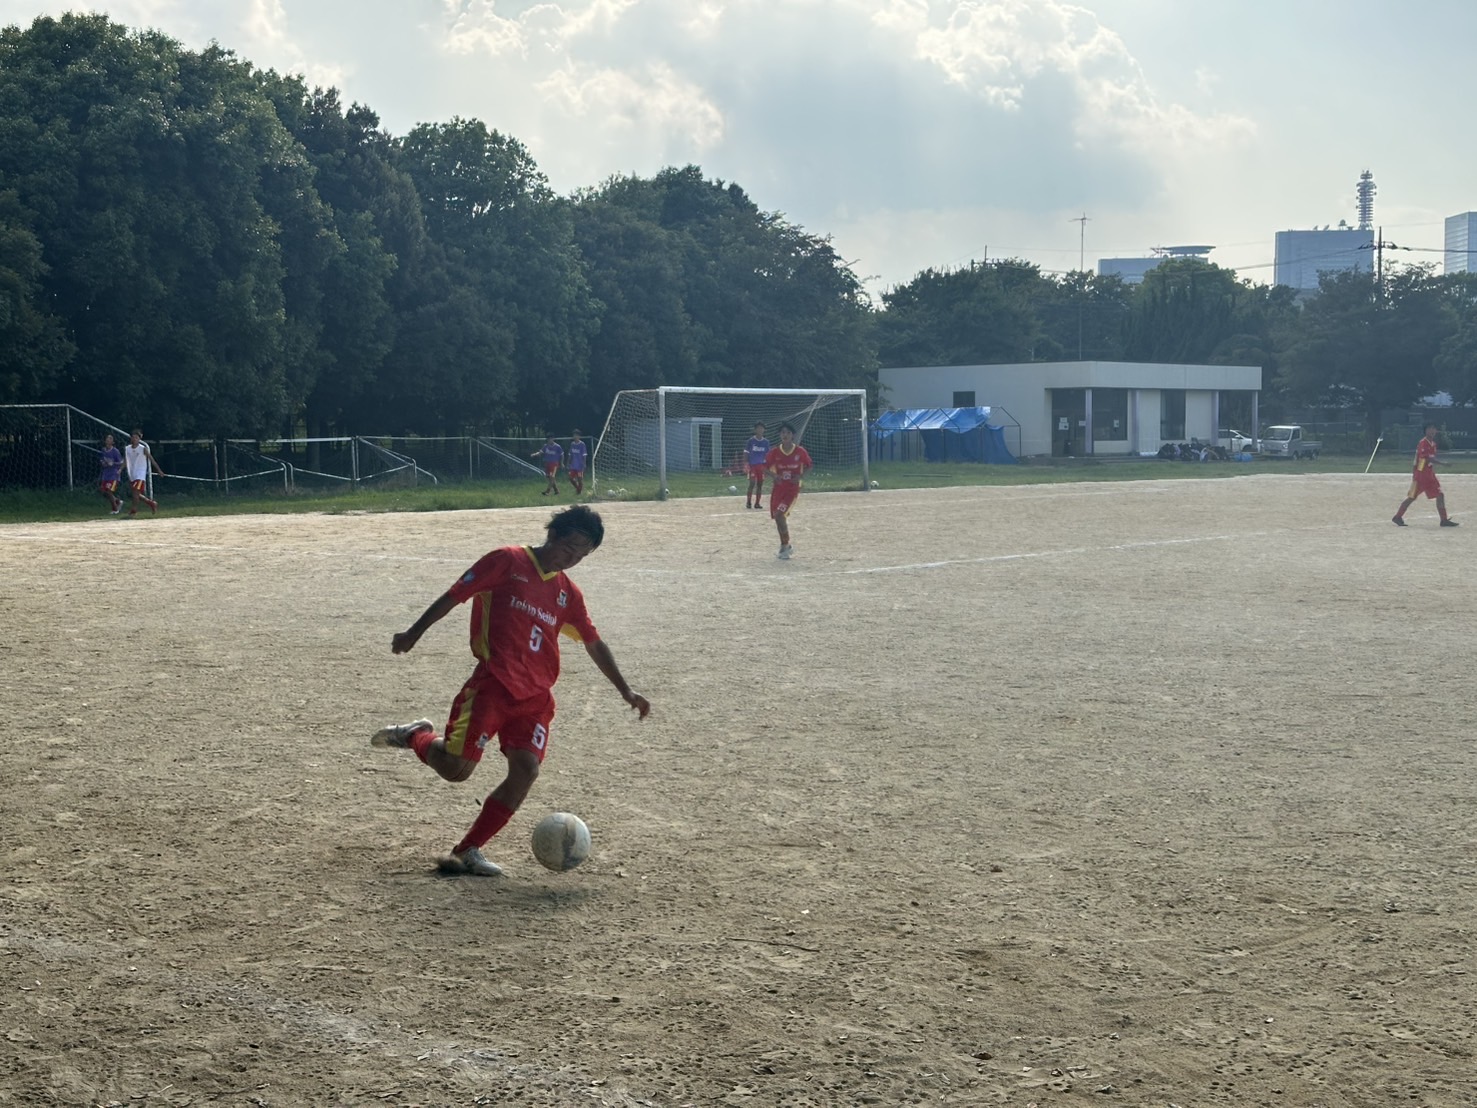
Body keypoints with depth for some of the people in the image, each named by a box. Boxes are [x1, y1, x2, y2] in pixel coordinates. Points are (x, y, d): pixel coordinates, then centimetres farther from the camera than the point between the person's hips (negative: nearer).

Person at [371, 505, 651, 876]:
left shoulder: (568, 593, 16)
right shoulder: (508, 561, -1)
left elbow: (594, 644, 21)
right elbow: (453, 596, -1)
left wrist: (625, 692, 18)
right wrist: (414, 633, -3)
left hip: (536, 696, 6)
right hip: (493, 685, -6)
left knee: (526, 771, -10)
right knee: (455, 767, -13)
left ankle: (466, 852, 0)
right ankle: (416, 736, 21)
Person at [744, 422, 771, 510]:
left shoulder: (766, 442, 7)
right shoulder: (751, 440, -3)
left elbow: (767, 455, 13)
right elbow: (746, 453, -2)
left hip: (762, 465, 4)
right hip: (752, 465, -4)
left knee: (760, 484, 4)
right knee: (752, 483, -11)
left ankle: (757, 503, 11)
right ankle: (748, 502, -3)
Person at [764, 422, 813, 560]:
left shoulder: (800, 451, -6)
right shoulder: (775, 452, -2)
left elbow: (808, 466, 7)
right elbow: (767, 466, 8)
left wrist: (800, 476, -12)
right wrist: (774, 476, -11)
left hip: (793, 488, -3)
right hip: (778, 488, 3)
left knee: (779, 515, -19)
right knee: (778, 517, 7)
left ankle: (785, 546, -4)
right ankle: (785, 546, 27)